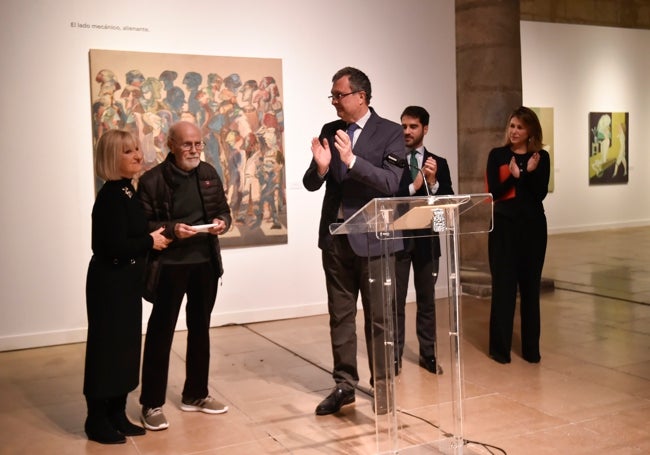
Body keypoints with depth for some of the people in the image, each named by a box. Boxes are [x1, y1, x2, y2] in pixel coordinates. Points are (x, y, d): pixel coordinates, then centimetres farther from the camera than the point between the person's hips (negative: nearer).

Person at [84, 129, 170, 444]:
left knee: (127, 344, 14)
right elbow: (116, 247, -26)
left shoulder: (127, 191, 9)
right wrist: (151, 241, -14)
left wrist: (155, 236, -1)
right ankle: (97, 421, 15)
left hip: (126, 280, 9)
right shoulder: (110, 196, -20)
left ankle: (117, 414, 26)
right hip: (110, 282, -9)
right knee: (107, 346, 1)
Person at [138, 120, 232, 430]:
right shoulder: (152, 180, -10)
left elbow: (224, 209, 13)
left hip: (205, 263, 6)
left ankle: (196, 394, 30)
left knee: (200, 329, 15)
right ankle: (151, 404, 12)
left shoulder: (209, 174, 6)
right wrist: (171, 230, -25)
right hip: (169, 265, -5)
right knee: (160, 333, 0)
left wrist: (222, 222, -8)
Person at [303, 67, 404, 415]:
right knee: (340, 315, 11)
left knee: (378, 317, 5)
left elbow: (391, 183, -18)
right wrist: (320, 167, -17)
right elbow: (310, 184, 5)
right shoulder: (329, 131, 7)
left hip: (371, 238, -4)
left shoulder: (389, 132, -6)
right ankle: (344, 384, 22)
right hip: (335, 236, 5)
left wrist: (352, 159, -27)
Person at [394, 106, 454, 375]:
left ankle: (428, 355, 20)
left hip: (426, 240, 3)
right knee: (395, 301, 0)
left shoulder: (438, 163, 8)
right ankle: (394, 357, 7)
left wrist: (432, 182, -16)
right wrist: (412, 187, -17)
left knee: (427, 299, 11)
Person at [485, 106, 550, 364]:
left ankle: (531, 348, 15)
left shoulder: (541, 157, 4)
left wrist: (531, 172, -20)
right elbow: (494, 193, -7)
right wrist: (514, 176, -22)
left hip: (533, 226, 1)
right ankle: (500, 347, 7)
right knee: (503, 286, -2)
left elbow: (541, 194, -4)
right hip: (504, 226, -1)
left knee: (530, 286, 6)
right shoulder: (497, 155, 2)